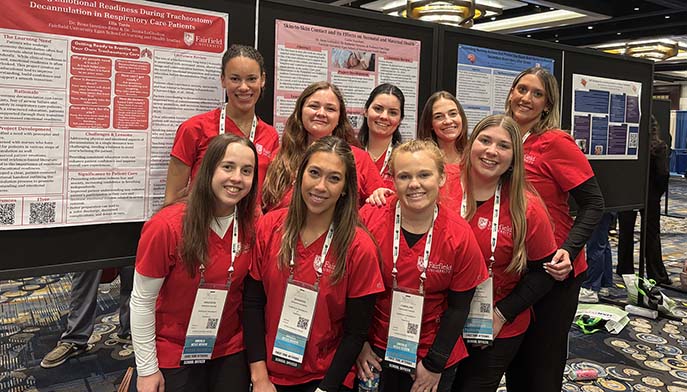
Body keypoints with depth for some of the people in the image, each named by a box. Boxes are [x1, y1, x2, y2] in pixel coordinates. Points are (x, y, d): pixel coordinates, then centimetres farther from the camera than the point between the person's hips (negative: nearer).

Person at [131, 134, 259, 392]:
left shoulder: (252, 226, -9)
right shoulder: (166, 227, -21)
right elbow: (142, 301, -12)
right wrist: (147, 369, -8)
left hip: (231, 353, 3)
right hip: (174, 358, -3)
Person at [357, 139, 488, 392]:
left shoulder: (460, 236, -14)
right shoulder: (369, 218, -14)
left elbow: (459, 306, -6)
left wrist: (435, 364, -6)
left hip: (433, 353, 0)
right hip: (375, 351, 0)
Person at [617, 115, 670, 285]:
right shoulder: (659, 147, -11)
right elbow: (663, 174, -10)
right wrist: (659, 193, 5)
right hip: (650, 196, 0)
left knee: (626, 232, 12)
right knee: (652, 234, 9)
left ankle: (625, 270, 20)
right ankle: (657, 275, 13)